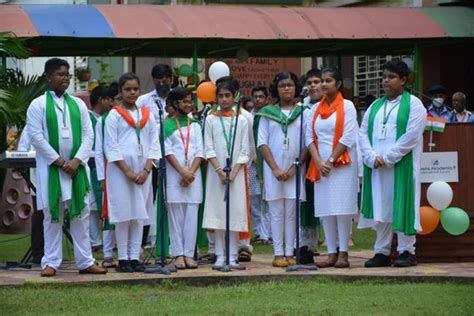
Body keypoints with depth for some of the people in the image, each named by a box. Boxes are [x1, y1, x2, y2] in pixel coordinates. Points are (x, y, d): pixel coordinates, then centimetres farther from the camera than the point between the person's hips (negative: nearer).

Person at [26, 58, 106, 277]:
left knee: (81, 215, 3)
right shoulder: (38, 105, -2)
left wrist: (76, 160, -9)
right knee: (53, 216, 0)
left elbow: (88, 135, 5)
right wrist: (60, 162, -12)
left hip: (77, 166, 3)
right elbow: (36, 137, -8)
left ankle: (85, 262, 7)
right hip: (50, 168, -3)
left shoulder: (78, 104, 9)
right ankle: (51, 262, 5)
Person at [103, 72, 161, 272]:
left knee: (139, 215, 3)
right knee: (123, 215, -3)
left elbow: (154, 145, 8)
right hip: (120, 171, -4)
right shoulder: (114, 115, -1)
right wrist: (128, 172, -12)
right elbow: (111, 147, -5)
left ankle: (134, 257, 7)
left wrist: (146, 170, -6)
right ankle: (123, 259, 1)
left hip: (142, 171, 4)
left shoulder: (147, 115, 11)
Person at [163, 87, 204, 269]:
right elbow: (167, 151, -4)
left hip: (193, 174, 3)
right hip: (174, 173, -3)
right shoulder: (167, 125, 4)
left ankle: (189, 254, 1)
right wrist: (182, 172, -13)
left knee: (191, 215, -1)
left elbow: (200, 152, 7)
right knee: (176, 215, -2)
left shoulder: (195, 125, 13)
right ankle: (178, 254, 0)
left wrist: (191, 172, -8)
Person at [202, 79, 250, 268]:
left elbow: (244, 151, 2)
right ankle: (220, 256, 2)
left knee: (236, 212, -2)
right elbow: (209, 149, 0)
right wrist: (219, 170, -12)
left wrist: (234, 172, -10)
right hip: (216, 171, 0)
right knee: (217, 211, -2)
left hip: (236, 171, 0)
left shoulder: (241, 121, 6)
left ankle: (232, 256, 1)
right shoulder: (211, 120, 6)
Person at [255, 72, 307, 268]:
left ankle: (289, 253, 3)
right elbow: (262, 143, 3)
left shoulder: (303, 113, 6)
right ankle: (278, 254, 2)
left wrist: (295, 167, -8)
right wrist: (275, 168, -7)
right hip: (273, 169, 0)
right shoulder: (267, 113, 7)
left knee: (291, 213, 0)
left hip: (295, 170, 0)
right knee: (276, 213, 1)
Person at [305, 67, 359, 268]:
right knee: (325, 209, 2)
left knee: (342, 207, -8)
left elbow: (348, 138, -7)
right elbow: (309, 137, 8)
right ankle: (331, 253, 4)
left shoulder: (347, 106, 0)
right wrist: (318, 161, -6)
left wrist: (331, 161, -11)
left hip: (342, 163, -5)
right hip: (320, 164, 5)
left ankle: (343, 253, -7)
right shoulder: (315, 109, 14)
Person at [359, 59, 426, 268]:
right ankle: (382, 252, 10)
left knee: (401, 207, -5)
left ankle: (407, 251, 1)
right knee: (380, 209, 5)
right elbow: (363, 133, 9)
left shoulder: (413, 105, -1)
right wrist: (372, 158, -9)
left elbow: (411, 136, -12)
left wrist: (387, 158, -15)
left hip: (401, 167, -5)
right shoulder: (375, 106, 16)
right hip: (376, 168, 5)